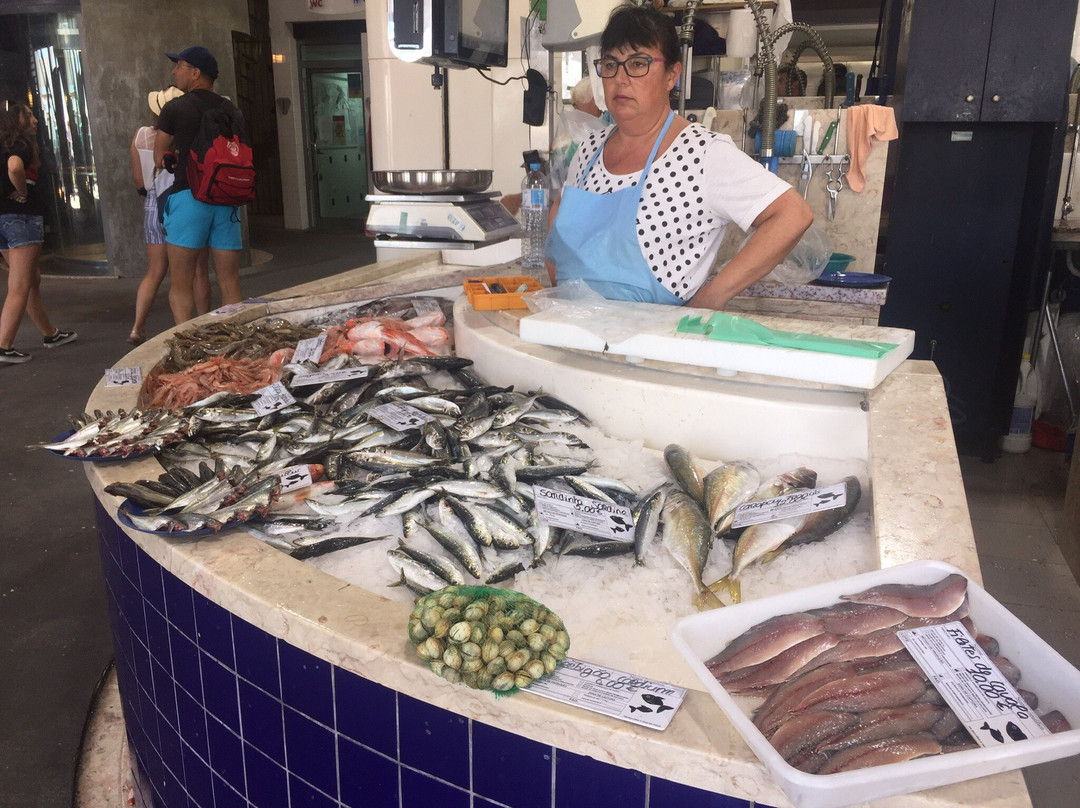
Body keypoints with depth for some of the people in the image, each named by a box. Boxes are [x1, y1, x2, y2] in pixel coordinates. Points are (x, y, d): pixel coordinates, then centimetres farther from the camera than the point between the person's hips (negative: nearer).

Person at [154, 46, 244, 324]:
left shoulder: (175, 108, 0)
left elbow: (159, 159, 7)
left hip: (189, 195, -4)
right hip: (226, 197, 4)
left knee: (180, 285, 2)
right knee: (230, 284, 6)